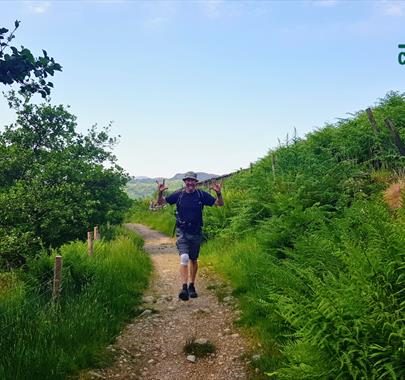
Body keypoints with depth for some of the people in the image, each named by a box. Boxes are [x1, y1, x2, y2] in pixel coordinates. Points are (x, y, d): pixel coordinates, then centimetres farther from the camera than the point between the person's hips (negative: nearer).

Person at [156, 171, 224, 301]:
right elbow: (160, 202, 3)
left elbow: (220, 203, -1)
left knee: (193, 260, 14)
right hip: (182, 232, -1)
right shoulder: (178, 195, -3)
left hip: (196, 233, 2)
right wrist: (160, 193, -18)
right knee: (184, 258, -19)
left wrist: (218, 193, -21)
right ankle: (184, 288, -19)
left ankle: (192, 286, 30)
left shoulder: (201, 195, -3)